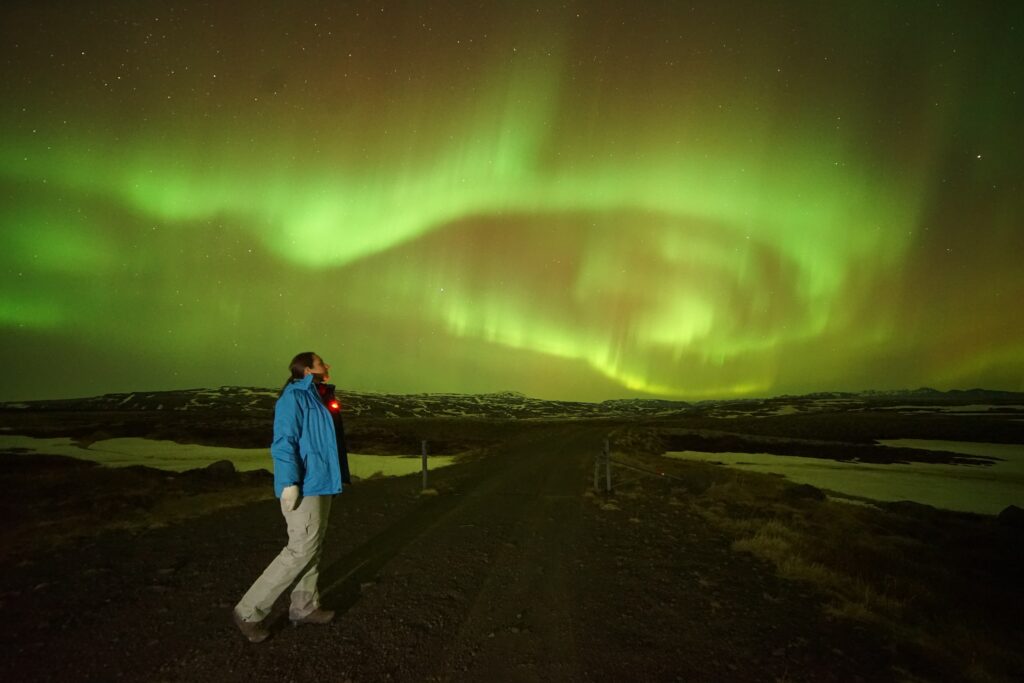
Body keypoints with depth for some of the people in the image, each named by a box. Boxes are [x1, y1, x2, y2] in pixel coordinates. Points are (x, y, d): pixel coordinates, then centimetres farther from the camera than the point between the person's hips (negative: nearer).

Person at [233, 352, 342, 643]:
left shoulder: (312, 397, 14)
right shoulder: (293, 397, -14)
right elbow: (284, 441, -22)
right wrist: (289, 483, -27)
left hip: (319, 484, 10)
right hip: (305, 487, -10)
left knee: (312, 548, 15)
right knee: (301, 550, -8)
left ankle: (304, 607, 26)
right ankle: (249, 611, 1)